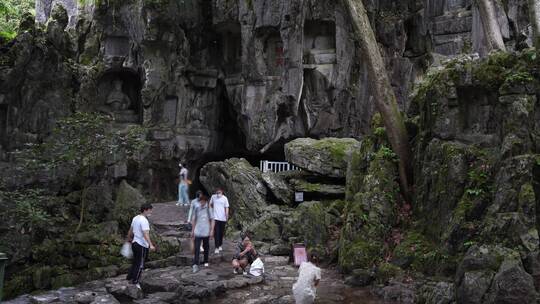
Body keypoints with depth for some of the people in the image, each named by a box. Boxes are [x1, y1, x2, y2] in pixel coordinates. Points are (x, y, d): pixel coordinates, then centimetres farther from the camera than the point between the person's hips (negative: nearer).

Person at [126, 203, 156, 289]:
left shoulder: (135, 218, 8)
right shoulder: (144, 220, -19)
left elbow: (130, 231, 20)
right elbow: (145, 234, -30)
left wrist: (129, 239, 36)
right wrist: (151, 245, -37)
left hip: (134, 243, 9)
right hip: (142, 245, -9)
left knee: (135, 263, 21)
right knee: (140, 265, 3)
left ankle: (129, 278, 29)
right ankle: (135, 282, 9)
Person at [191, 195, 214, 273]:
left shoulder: (208, 209, -4)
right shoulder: (196, 209, 3)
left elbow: (212, 220, -1)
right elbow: (194, 220, 11)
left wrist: (212, 230, -8)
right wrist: (192, 230, 11)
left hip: (206, 232, -1)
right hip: (197, 232, 1)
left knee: (206, 247, 13)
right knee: (196, 248, -7)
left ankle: (206, 261, 31)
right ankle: (195, 265, -8)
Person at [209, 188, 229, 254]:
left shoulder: (224, 198, -3)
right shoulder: (213, 197, 1)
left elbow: (226, 207, -4)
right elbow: (210, 204, 17)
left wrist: (227, 215, -16)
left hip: (223, 218, 1)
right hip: (215, 218, 0)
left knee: (221, 233, 12)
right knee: (216, 233, -8)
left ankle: (220, 245, 30)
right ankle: (217, 248, -8)